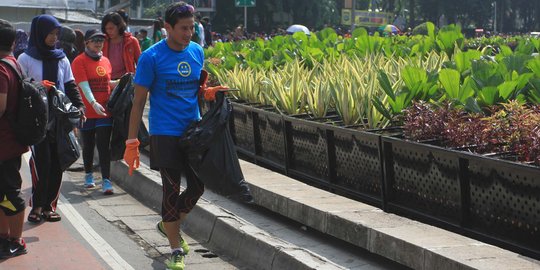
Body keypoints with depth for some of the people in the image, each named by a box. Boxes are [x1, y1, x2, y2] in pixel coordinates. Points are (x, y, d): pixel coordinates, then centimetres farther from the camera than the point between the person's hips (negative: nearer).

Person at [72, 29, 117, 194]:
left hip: (105, 111, 3)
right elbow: (84, 85, -17)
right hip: (87, 111, -3)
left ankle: (106, 180, -6)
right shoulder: (79, 62, -7)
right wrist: (93, 103, -29)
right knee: (88, 145, 11)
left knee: (104, 146, -4)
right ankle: (88, 175, 29)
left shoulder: (106, 61, 10)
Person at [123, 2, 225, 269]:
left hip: (193, 130, 5)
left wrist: (208, 92, -6)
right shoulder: (152, 57, -11)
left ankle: (168, 225, 33)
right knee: (172, 189, -1)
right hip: (165, 133, -5)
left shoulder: (197, 51, 4)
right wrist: (131, 142, -11)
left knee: (198, 186, 7)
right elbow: (139, 100, -8)